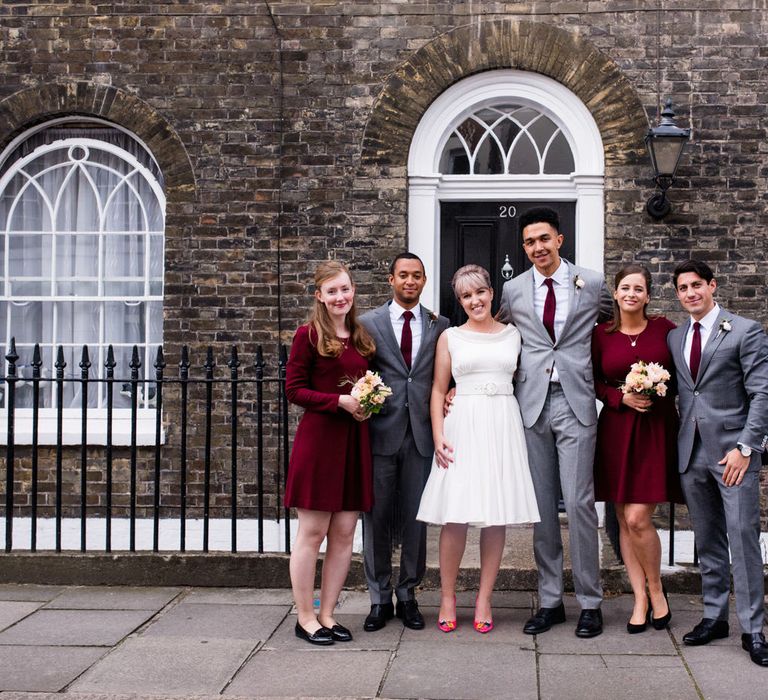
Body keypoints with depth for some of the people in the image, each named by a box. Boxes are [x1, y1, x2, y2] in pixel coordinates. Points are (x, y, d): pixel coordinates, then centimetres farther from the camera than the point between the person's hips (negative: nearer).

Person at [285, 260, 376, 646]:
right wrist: (340, 401, -16)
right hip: (318, 437, -6)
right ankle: (305, 617, 10)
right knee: (312, 531, 0)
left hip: (354, 440, 6)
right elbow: (293, 389, -7)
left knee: (344, 533, 7)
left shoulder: (362, 337, 13)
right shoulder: (309, 335, -4)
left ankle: (327, 614, 18)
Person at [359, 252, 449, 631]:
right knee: (376, 517, 3)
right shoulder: (368, 323, 5)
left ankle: (407, 596, 20)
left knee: (415, 518, 7)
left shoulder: (439, 325, 9)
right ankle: (380, 598, 16)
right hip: (381, 433, -1)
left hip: (421, 434, 1)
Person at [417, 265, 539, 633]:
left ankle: (484, 599, 11)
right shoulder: (450, 337, 8)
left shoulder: (513, 334, 12)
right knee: (456, 517, -6)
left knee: (496, 517, 1)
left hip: (503, 427, 2)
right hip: (463, 427, -1)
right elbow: (438, 390, 7)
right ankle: (447, 596, 8)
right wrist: (438, 436, -5)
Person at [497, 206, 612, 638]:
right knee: (542, 506, 6)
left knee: (579, 502, -6)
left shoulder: (592, 284, 3)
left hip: (575, 402, -2)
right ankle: (551, 601, 15)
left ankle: (590, 603, 6)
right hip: (531, 403, 2)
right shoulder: (513, 291, 8)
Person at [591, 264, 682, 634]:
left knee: (638, 519, -10)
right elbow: (593, 382, 9)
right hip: (616, 431, 2)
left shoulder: (664, 329, 1)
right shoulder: (601, 334, 3)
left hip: (656, 430, -2)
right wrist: (622, 397, -7)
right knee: (624, 520, 5)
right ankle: (640, 600, 16)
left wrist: (660, 391, -7)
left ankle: (657, 591, 13)